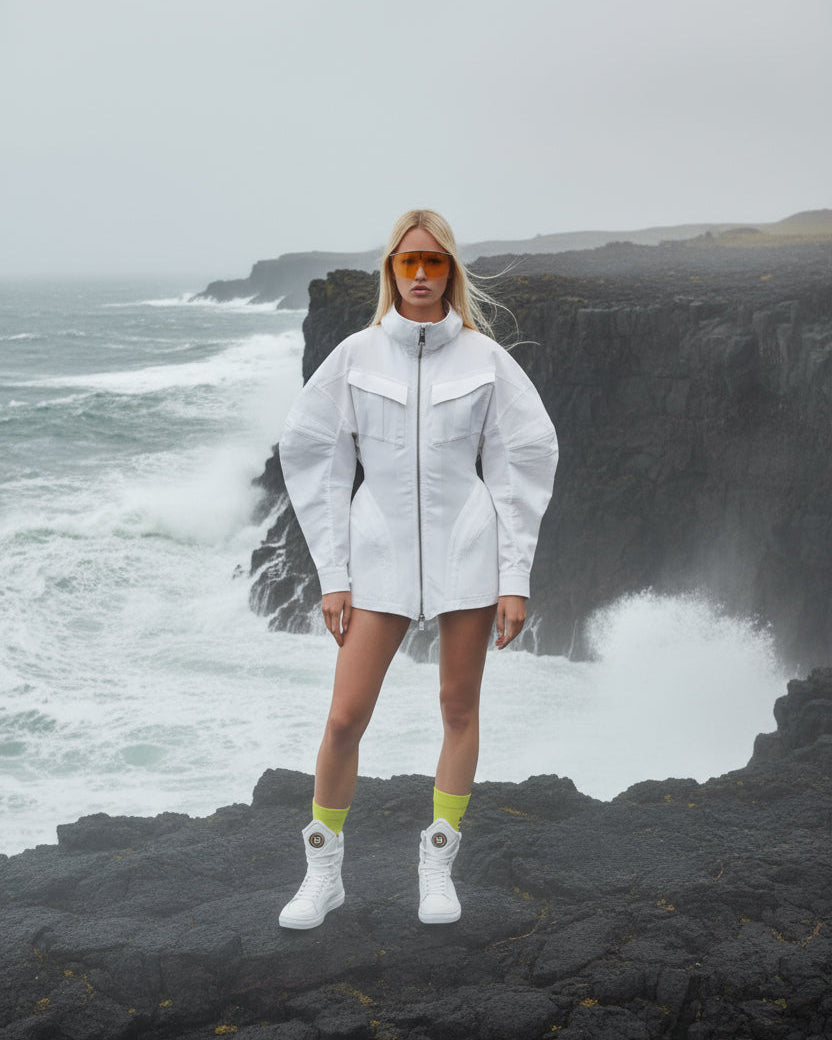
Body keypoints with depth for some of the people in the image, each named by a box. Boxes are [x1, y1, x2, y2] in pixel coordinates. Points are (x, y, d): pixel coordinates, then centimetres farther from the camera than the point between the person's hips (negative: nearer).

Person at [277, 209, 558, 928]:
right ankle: (324, 869, 14)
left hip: (466, 551, 0)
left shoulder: (484, 357, 1)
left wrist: (514, 577, -1)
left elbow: (525, 459, 3)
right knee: (345, 716, -3)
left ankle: (438, 865, 22)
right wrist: (333, 574, 0)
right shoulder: (356, 356, 1)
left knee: (460, 707, 7)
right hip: (380, 552, 0)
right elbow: (313, 456, 5)